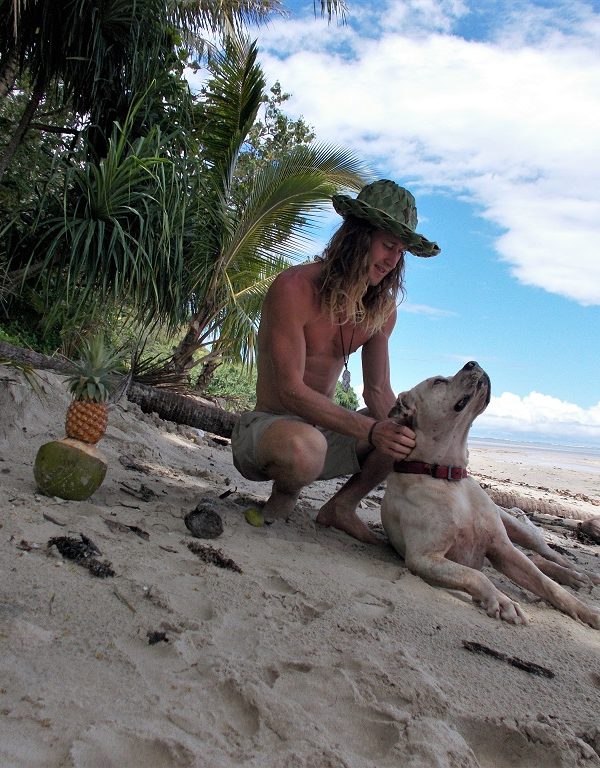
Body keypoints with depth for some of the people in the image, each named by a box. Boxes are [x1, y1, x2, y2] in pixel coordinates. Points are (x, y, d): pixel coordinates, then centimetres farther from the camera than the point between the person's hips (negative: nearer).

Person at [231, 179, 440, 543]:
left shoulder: (382, 308, 1)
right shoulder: (294, 288, -20)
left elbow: (379, 393, 1)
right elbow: (291, 390, -26)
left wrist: (403, 438, -19)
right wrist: (371, 431, -36)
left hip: (322, 428, 7)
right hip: (265, 427, -7)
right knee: (304, 445, -41)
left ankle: (342, 506, 7)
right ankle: (283, 499, -4)